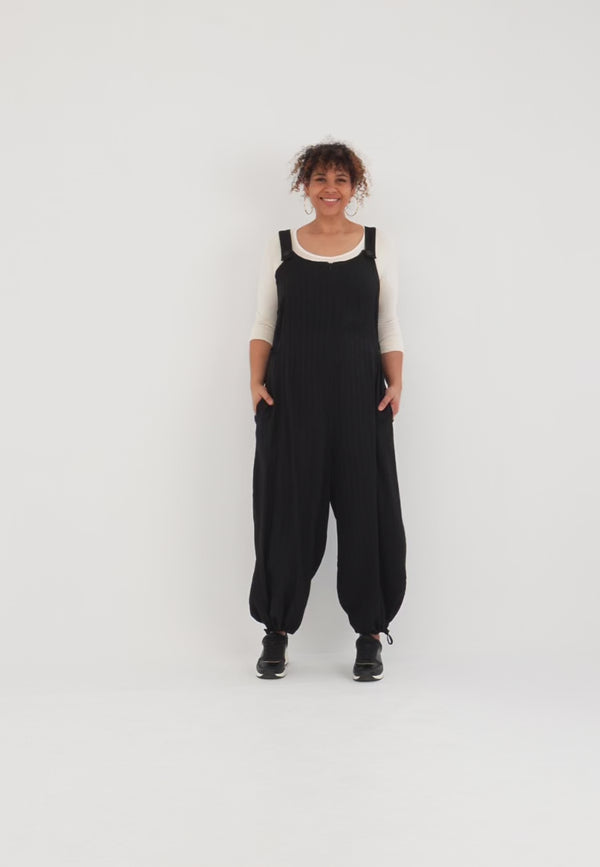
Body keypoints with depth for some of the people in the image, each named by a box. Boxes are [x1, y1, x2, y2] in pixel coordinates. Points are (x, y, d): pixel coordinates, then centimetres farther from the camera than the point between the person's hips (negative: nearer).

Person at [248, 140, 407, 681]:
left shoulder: (378, 246, 9)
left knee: (365, 510, 0)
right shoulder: (280, 248, 9)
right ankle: (277, 631, 14)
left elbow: (389, 325, 7)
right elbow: (264, 323, 8)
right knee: (289, 510, 2)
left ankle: (370, 636, 10)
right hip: (293, 397, 0)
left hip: (359, 397, 0)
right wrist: (258, 382, -6)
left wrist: (395, 384, -6)